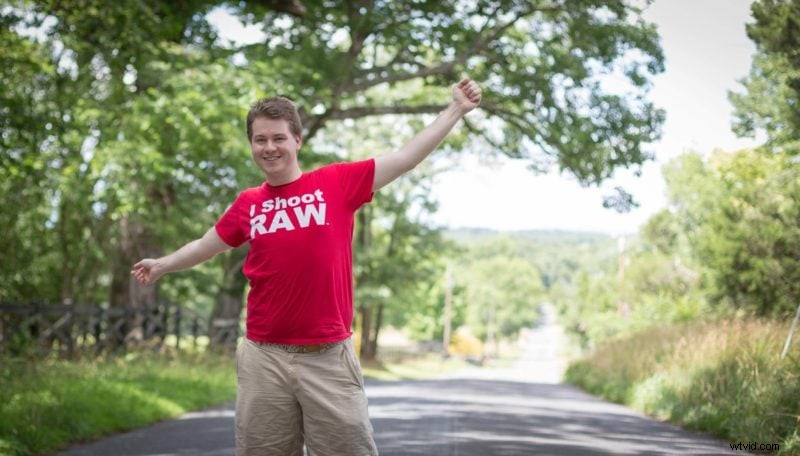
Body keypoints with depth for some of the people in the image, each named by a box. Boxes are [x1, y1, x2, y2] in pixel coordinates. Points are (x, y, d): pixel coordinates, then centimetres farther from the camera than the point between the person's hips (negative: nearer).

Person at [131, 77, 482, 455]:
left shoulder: (339, 182, 0)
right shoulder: (247, 204, 8)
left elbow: (406, 157, 0)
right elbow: (206, 245, 25)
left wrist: (456, 109, -1)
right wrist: (162, 265, 34)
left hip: (329, 357, -2)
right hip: (264, 358, 2)